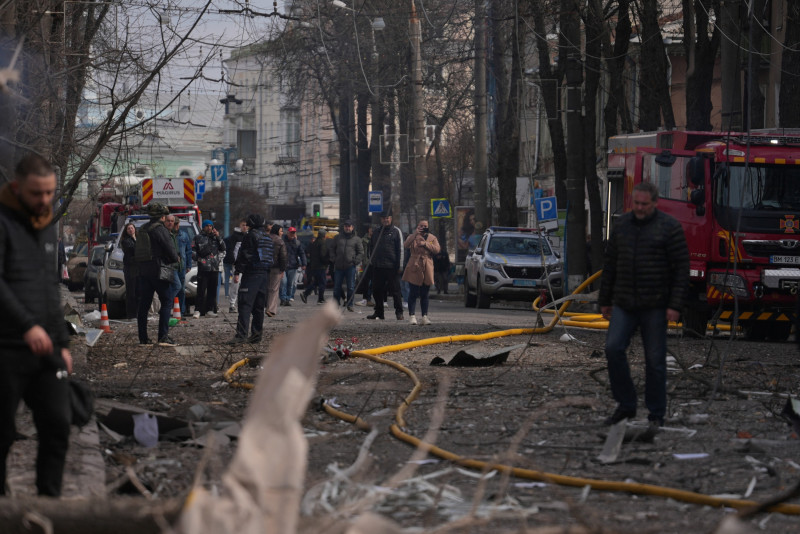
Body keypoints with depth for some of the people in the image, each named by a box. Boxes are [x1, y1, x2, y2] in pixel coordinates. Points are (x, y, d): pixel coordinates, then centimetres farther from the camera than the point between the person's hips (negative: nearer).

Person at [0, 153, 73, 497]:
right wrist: (28, 326, -30)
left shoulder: (47, 227, 16)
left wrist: (62, 342, 20)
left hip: (45, 350, 7)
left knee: (58, 424, -2)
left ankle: (50, 499, 4)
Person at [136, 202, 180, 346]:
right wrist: (175, 259, 8)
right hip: (157, 271, -7)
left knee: (144, 304, 9)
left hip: (143, 270, 7)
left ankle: (143, 338, 8)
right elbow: (170, 249, -12)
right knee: (167, 301, -2)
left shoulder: (143, 230, 13)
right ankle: (163, 336, -11)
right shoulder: (160, 229, -12)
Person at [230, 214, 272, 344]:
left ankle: (241, 334, -20)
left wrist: (237, 272, -10)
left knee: (245, 304, -11)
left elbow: (243, 254, -12)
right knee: (259, 306, 12)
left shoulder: (251, 235, -7)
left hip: (252, 274, -8)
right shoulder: (268, 237, 17)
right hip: (265, 274, 8)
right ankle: (256, 335, 13)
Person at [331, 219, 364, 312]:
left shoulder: (356, 239, 8)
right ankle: (336, 304, 12)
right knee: (337, 287, 3)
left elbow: (361, 252, 8)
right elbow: (332, 250, 19)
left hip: (350, 267, -2)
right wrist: (334, 259, 4)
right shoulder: (338, 238, 14)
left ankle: (349, 304, 6)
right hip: (338, 266, 2)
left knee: (351, 287, -2)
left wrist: (355, 261, -4)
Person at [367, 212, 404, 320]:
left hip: (392, 267, -5)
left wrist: (400, 265, -9)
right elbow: (371, 247, 24)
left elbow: (401, 249, -3)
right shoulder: (377, 232, 15)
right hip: (378, 267, 5)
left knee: (395, 290, -3)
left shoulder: (396, 231, 1)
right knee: (377, 290, 6)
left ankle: (399, 312, 2)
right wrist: (371, 261, 14)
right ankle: (378, 312, 14)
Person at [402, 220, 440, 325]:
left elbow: (437, 249, -5)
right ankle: (411, 316, -1)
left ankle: (425, 316, 11)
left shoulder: (432, 238, 11)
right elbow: (407, 245, -16)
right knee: (413, 294, -5)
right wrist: (415, 233, -23)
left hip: (427, 269, 2)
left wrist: (425, 244, -15)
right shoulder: (413, 237, 5)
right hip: (414, 269, -2)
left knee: (424, 295, 7)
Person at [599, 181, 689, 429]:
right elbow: (610, 266, 15)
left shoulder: (669, 228, -6)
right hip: (624, 304, 4)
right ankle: (626, 404, 1)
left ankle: (656, 414, 11)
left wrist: (675, 306, -14)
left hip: (654, 306, -4)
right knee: (613, 348, -12)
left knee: (655, 360, 1)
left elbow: (682, 269, -8)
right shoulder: (622, 225, 9)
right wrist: (605, 301, 14)